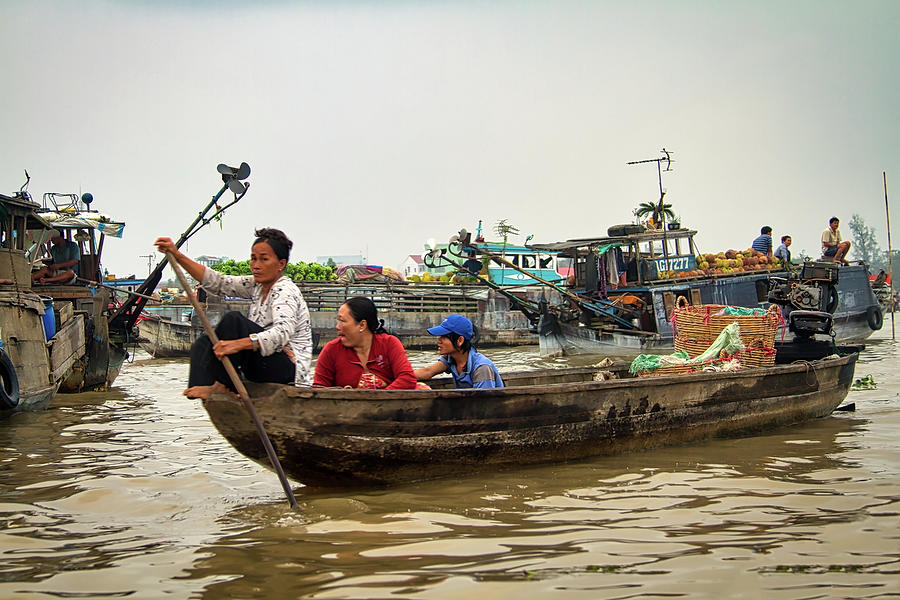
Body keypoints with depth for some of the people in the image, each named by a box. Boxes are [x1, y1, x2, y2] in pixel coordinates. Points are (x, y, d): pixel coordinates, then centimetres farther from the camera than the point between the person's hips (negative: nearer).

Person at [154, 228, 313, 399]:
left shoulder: (285, 291, -16)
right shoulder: (257, 285, 11)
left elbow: (282, 333, -33)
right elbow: (217, 282, 8)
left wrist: (238, 344, -44)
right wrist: (177, 255, 2)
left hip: (289, 368, -10)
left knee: (233, 320, -24)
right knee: (203, 343, 2)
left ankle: (222, 385, -19)